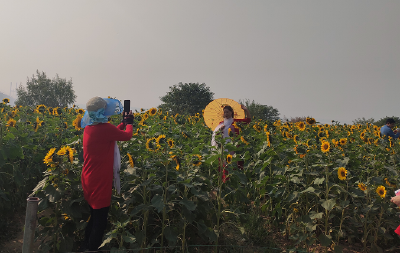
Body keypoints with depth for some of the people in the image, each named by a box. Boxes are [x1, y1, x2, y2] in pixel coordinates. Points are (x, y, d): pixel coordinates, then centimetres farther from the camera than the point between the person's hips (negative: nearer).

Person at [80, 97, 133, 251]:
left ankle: (85, 247, 35)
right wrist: (129, 123, 13)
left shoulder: (88, 128, 3)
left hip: (89, 181, 9)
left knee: (94, 218, 23)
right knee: (100, 221, 4)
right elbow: (127, 136, -6)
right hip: (100, 182, -9)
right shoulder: (105, 128, -22)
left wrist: (123, 123, 22)